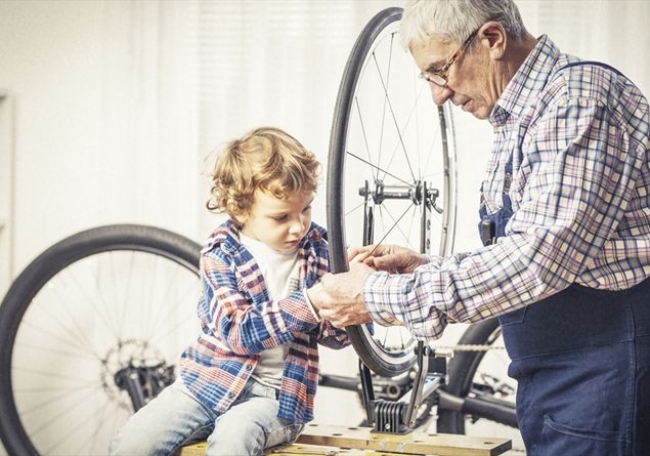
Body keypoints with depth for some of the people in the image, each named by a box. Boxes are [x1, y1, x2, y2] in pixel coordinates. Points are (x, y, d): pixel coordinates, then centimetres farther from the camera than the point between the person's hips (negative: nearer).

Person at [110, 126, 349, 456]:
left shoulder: (317, 249, 2)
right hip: (212, 379, 1)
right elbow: (239, 331, -19)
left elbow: (337, 335, 0)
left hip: (278, 393, 0)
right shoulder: (221, 254, -6)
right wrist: (309, 303, -30)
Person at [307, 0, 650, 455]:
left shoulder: (579, 95, -17)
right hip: (553, 375, 9)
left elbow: (538, 259, -26)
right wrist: (424, 268, 3)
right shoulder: (519, 120, 15)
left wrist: (382, 296, -20)